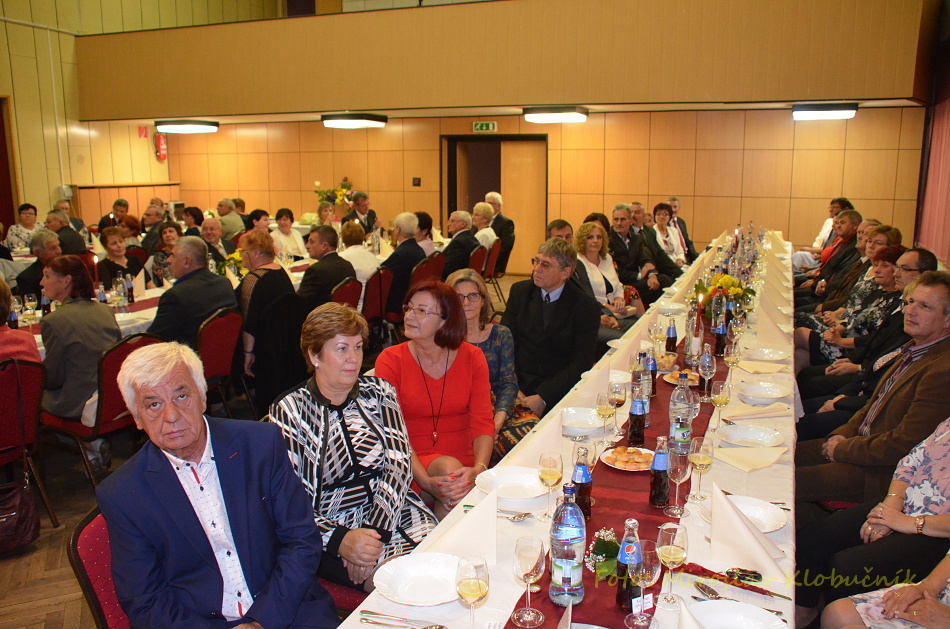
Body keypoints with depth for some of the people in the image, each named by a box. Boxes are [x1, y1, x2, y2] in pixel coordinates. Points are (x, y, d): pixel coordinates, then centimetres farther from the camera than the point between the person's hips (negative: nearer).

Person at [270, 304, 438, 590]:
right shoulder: (288, 411, -1)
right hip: (331, 530, -3)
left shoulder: (379, 392, 8)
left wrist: (374, 531, -17)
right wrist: (339, 539, -24)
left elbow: (399, 463, -2)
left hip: (394, 513, 4)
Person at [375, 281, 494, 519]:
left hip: (465, 460, 1)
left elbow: (483, 422, -3)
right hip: (415, 462, -1)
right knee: (450, 468, -31)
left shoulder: (472, 358, 3)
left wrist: (478, 469, -24)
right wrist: (427, 482, -25)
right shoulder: (390, 360, -3)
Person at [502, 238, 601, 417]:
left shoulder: (587, 308, -4)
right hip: (518, 384, 1)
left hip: (558, 389, -1)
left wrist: (543, 397, -20)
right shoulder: (520, 292, 6)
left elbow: (581, 363, -8)